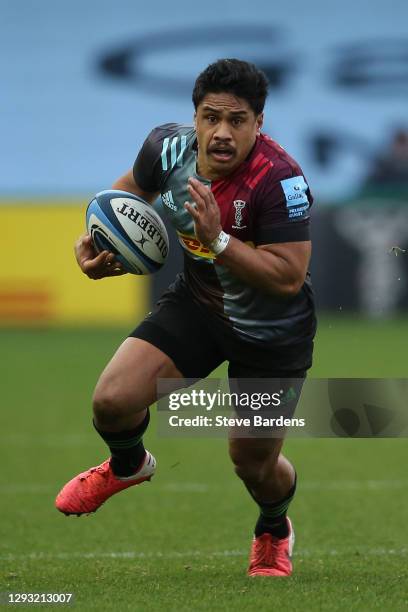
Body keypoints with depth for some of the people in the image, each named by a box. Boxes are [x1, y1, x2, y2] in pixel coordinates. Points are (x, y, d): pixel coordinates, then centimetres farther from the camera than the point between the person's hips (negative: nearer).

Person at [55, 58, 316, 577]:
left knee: (255, 465, 8)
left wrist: (217, 239, -42)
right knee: (111, 401, -12)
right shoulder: (169, 146, -15)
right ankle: (128, 465, 26)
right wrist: (95, 238, -6)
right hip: (197, 302, 4)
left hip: (271, 334, -4)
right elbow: (133, 186, 9)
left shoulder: (279, 180, -33)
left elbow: (288, 278, -34)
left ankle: (274, 531, 46)